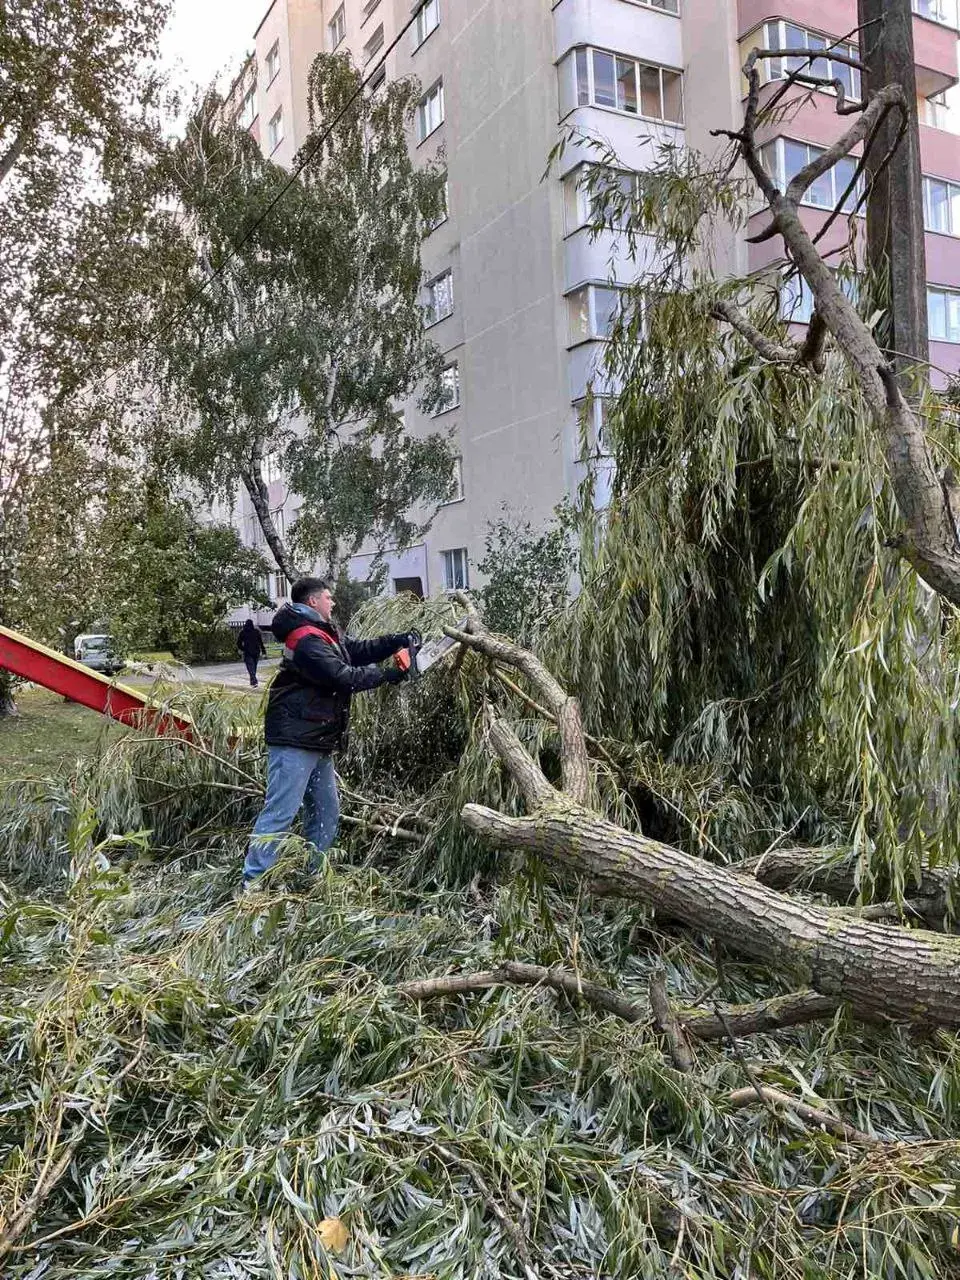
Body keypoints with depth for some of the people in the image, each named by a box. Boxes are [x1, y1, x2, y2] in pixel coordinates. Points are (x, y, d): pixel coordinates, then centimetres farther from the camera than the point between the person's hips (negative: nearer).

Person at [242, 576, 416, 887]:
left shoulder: (326, 633, 15)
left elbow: (359, 650, 17)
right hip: (294, 743, -11)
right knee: (280, 812, -9)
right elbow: (343, 677, -22)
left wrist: (397, 641, 3)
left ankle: (312, 874, 24)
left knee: (327, 811, 15)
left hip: (318, 742, 11)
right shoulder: (307, 640, -18)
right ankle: (253, 882, -5)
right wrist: (386, 675, -10)